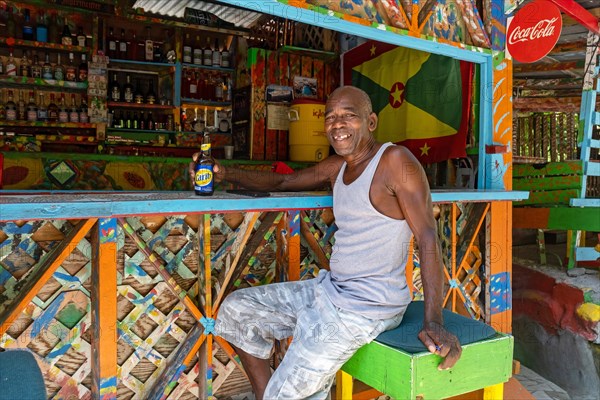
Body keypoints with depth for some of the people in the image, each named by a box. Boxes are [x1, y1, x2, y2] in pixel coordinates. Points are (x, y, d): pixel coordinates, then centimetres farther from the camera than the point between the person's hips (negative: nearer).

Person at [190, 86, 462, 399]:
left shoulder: (395, 161, -15)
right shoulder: (337, 166, 9)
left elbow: (427, 236, -18)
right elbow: (283, 182, 16)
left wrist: (434, 322, -24)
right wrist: (225, 173, 1)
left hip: (367, 308, -9)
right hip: (330, 289, 9)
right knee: (235, 310, 14)